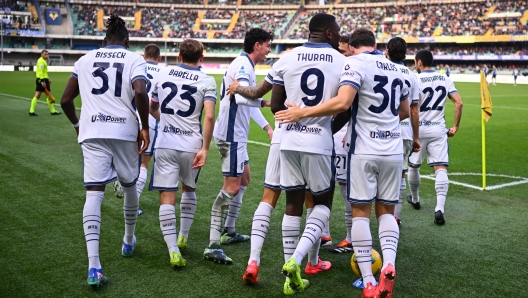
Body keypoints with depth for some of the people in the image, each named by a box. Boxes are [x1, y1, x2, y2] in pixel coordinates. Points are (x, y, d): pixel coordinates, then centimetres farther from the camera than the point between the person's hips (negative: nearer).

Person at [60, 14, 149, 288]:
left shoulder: (85, 60, 14)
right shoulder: (134, 60, 4)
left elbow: (66, 99, 15)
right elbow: (140, 93, -16)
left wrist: (77, 124, 32)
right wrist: (145, 127, -5)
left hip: (92, 133, 2)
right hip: (124, 132, -1)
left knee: (94, 193, -4)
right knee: (129, 186, 20)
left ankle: (93, 265, -15)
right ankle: (129, 241, 40)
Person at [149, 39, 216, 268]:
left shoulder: (163, 74, 7)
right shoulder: (207, 81, -2)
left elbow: (151, 108, 19)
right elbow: (209, 116, -16)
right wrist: (205, 149, -12)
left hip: (165, 144, 0)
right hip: (191, 145, 0)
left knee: (167, 198, 0)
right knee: (189, 190, 24)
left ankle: (173, 250, -8)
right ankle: (183, 237, 34)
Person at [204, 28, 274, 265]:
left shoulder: (246, 65, 16)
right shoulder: (243, 65, -17)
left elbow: (249, 101, 25)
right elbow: (242, 97, -36)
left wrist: (266, 126, 25)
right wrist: (266, 102, -38)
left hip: (237, 134, 11)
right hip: (231, 134, -11)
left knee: (243, 179, 20)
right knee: (231, 187, -13)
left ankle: (229, 232, 30)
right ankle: (213, 245, -12)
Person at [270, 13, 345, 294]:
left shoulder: (287, 59, 2)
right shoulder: (342, 62, -3)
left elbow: (275, 105, 4)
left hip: (290, 140, 3)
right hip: (320, 141, -2)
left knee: (293, 204, 11)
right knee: (323, 202, 15)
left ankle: (292, 272, 14)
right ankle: (296, 259, -1)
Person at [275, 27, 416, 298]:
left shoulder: (355, 63, -7)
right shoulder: (395, 68, 14)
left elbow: (342, 103, -24)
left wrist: (302, 112, -16)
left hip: (364, 150, -5)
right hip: (393, 150, 6)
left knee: (361, 211, 3)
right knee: (386, 211, 15)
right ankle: (388, 265, -6)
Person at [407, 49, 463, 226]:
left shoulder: (415, 80, -9)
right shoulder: (445, 79, 5)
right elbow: (459, 103, -1)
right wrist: (456, 126, 6)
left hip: (419, 129, -3)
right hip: (438, 129, 3)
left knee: (413, 166, 18)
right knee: (441, 168, -2)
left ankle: (415, 199, 36)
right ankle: (439, 209, -15)